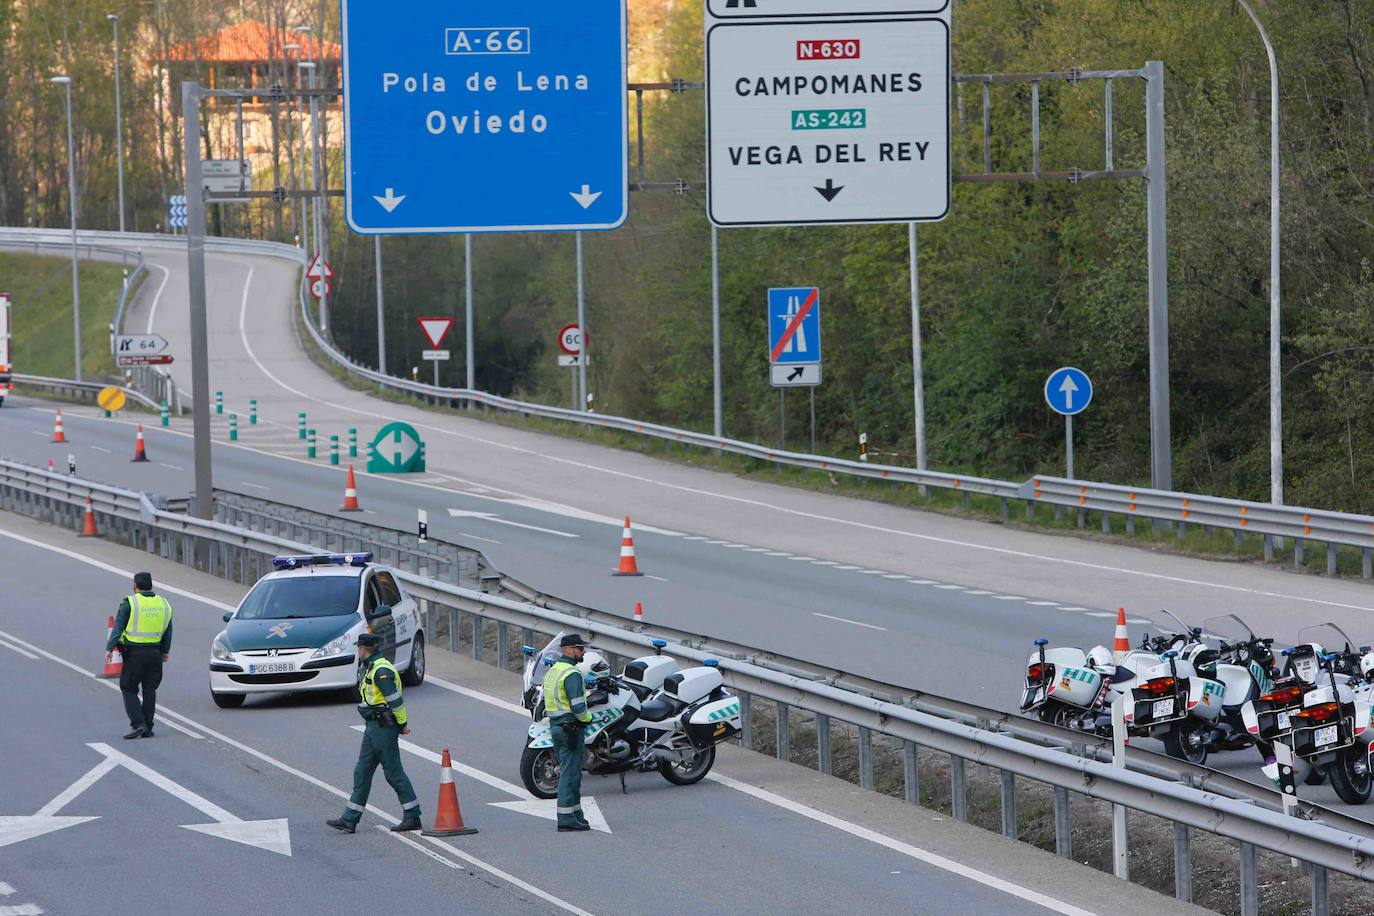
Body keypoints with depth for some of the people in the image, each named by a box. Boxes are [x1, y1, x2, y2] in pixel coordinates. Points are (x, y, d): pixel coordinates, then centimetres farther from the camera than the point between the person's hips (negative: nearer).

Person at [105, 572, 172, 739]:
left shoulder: (129, 604, -8)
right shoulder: (163, 604, 8)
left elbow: (118, 628, -11)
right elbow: (168, 631, 14)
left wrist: (109, 648, -10)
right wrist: (165, 651, 24)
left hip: (134, 653, -5)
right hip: (155, 653, 5)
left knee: (128, 689, 4)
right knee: (150, 690, 10)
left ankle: (138, 723, -9)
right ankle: (147, 729, 10)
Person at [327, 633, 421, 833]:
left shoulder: (381, 670, -18)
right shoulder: (370, 668, 15)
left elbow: (395, 700, -20)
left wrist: (402, 724, -14)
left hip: (383, 727, -11)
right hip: (373, 727, 11)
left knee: (394, 772, -4)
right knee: (362, 772, 10)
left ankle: (412, 817, 3)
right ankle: (350, 820, 11)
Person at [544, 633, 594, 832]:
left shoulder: (551, 671, 14)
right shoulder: (572, 674, -17)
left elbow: (548, 702, 19)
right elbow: (578, 706, -22)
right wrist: (588, 717, -5)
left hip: (555, 725, 10)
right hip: (571, 727, -10)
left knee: (567, 771, 15)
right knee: (570, 772, -7)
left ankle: (575, 814, 20)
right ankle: (567, 818, -7)